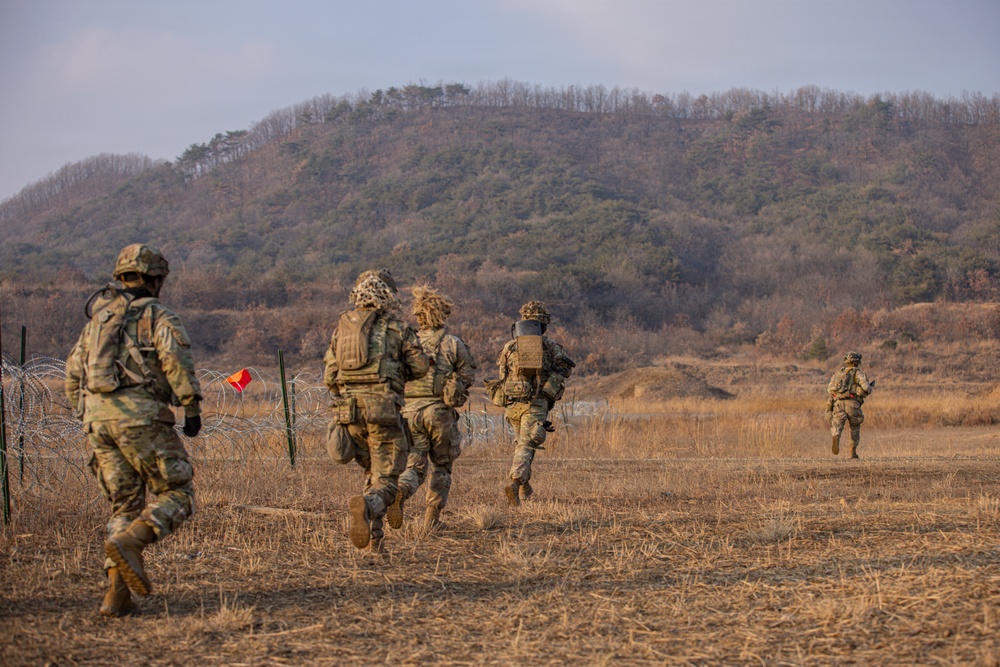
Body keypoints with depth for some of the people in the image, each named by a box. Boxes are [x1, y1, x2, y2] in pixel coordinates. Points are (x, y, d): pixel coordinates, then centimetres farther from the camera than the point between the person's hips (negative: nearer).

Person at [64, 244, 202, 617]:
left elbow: (73, 377, 22)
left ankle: (117, 592, -1)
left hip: (98, 418, 6)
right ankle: (128, 543, -22)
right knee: (177, 495, 3)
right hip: (140, 415, -6)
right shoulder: (158, 316, 3)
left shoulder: (97, 319, 23)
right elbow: (177, 360, -14)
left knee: (125, 506, 12)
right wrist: (193, 410, -9)